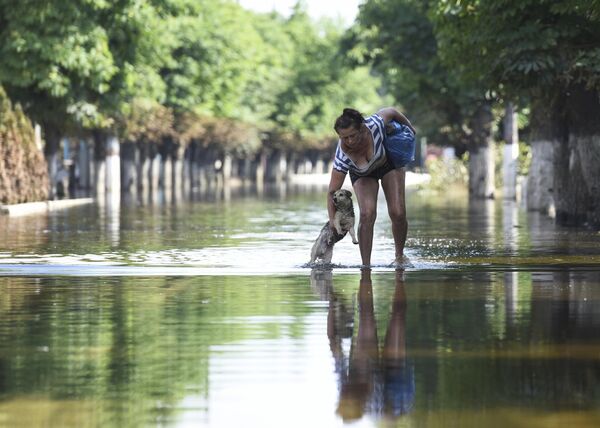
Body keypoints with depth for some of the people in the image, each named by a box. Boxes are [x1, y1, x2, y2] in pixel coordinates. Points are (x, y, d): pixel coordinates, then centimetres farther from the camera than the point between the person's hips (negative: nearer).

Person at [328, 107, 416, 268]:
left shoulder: (374, 125, -40)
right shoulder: (342, 156, -38)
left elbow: (391, 111, -16)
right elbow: (332, 192, -31)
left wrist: (409, 127, 2)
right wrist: (333, 221, -41)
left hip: (390, 163, 1)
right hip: (363, 175, -1)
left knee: (398, 213, -9)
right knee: (367, 214, -22)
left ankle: (400, 256, 15)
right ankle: (366, 265, -14)